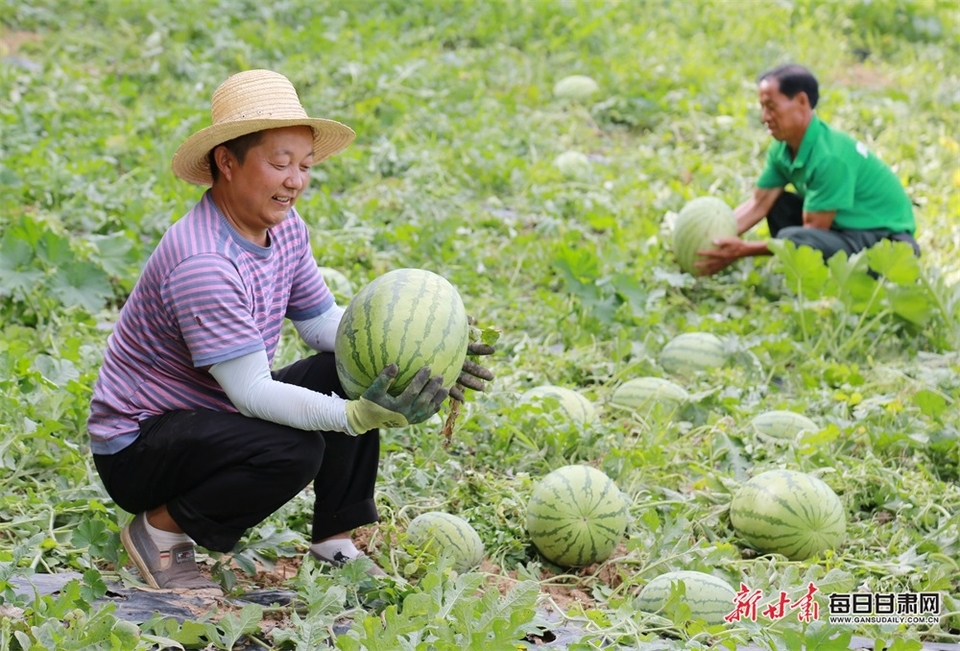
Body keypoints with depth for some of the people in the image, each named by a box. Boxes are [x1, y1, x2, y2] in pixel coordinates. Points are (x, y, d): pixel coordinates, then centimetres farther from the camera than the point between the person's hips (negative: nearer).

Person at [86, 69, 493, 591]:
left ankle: (335, 541, 4)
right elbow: (252, 392, -32)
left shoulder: (284, 228, -1)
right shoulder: (200, 264, -30)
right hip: (136, 447, -9)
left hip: (214, 413, 9)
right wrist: (361, 418, -42)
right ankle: (159, 528, -8)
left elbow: (324, 323, 7)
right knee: (293, 451, -31)